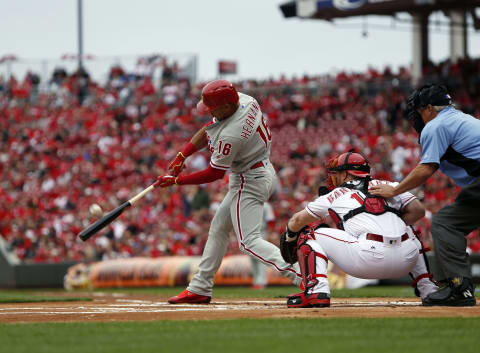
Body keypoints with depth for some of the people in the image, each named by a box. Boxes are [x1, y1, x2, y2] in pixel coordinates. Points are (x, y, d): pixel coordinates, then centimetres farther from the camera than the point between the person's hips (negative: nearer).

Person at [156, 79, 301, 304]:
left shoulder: (230, 135, -31)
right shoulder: (244, 100, -6)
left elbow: (213, 174, -19)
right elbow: (206, 131, 6)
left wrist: (175, 181, -10)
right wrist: (182, 156, -2)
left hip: (249, 182, -10)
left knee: (249, 241, -12)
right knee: (219, 227, 18)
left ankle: (301, 277, -24)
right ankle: (200, 288, 26)